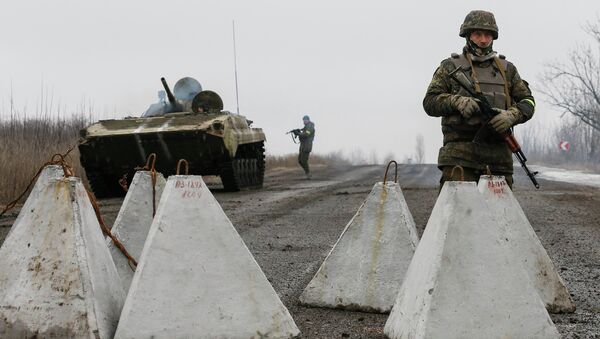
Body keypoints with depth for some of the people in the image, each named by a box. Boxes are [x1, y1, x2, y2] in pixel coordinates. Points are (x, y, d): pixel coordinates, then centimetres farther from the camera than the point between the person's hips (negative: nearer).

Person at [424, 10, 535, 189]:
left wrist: (511, 115, -7)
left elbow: (527, 101, 15)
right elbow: (430, 102, 4)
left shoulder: (507, 69, 19)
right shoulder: (450, 67, 10)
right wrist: (457, 101, -14)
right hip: (460, 155, -3)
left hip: (499, 157, 3)